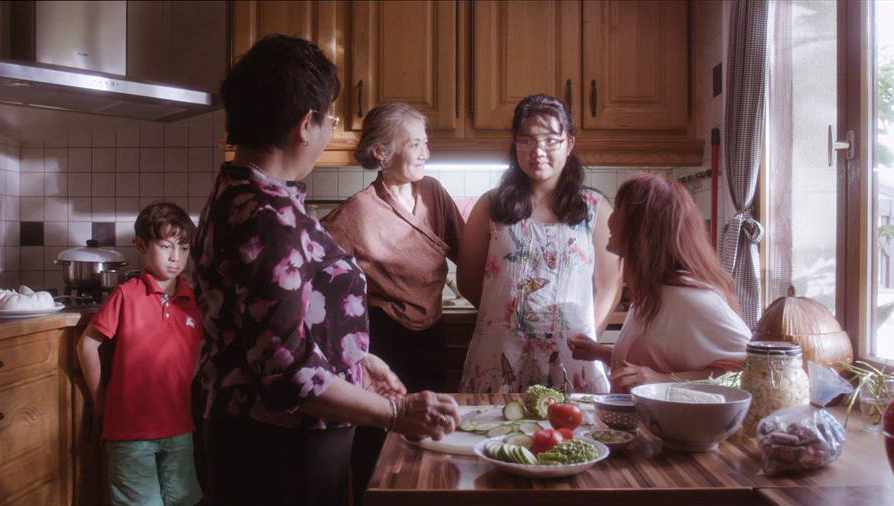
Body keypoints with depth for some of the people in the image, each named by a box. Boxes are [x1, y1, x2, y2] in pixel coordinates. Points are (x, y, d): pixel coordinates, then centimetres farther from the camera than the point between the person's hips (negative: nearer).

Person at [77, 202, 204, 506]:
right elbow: (87, 344, -1)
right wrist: (100, 399, 1)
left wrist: (189, 393, 6)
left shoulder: (194, 302, 3)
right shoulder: (126, 295, -7)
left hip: (179, 428, 4)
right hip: (130, 429, -3)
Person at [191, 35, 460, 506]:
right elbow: (291, 374, -27)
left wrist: (356, 359, 16)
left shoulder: (235, 196, 5)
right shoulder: (270, 216, -25)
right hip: (281, 455, -9)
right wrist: (395, 412, -18)